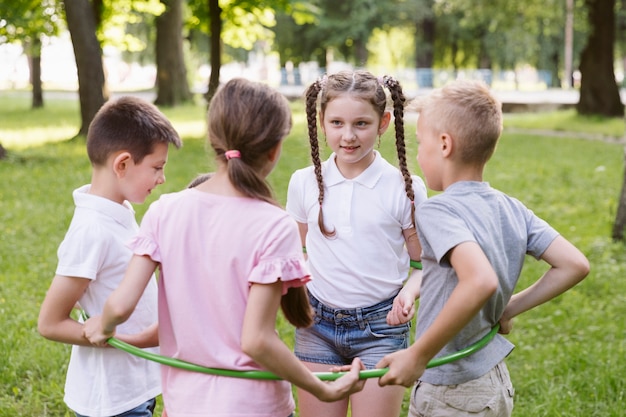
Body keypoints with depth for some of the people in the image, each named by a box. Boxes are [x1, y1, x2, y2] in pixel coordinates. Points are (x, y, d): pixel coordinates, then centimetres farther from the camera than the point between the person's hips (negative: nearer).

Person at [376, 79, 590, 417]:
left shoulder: (436, 211, -20)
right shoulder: (512, 208, 2)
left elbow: (481, 281, -36)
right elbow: (574, 265, 2)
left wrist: (417, 355, -28)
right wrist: (510, 308, 7)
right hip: (497, 385, 8)